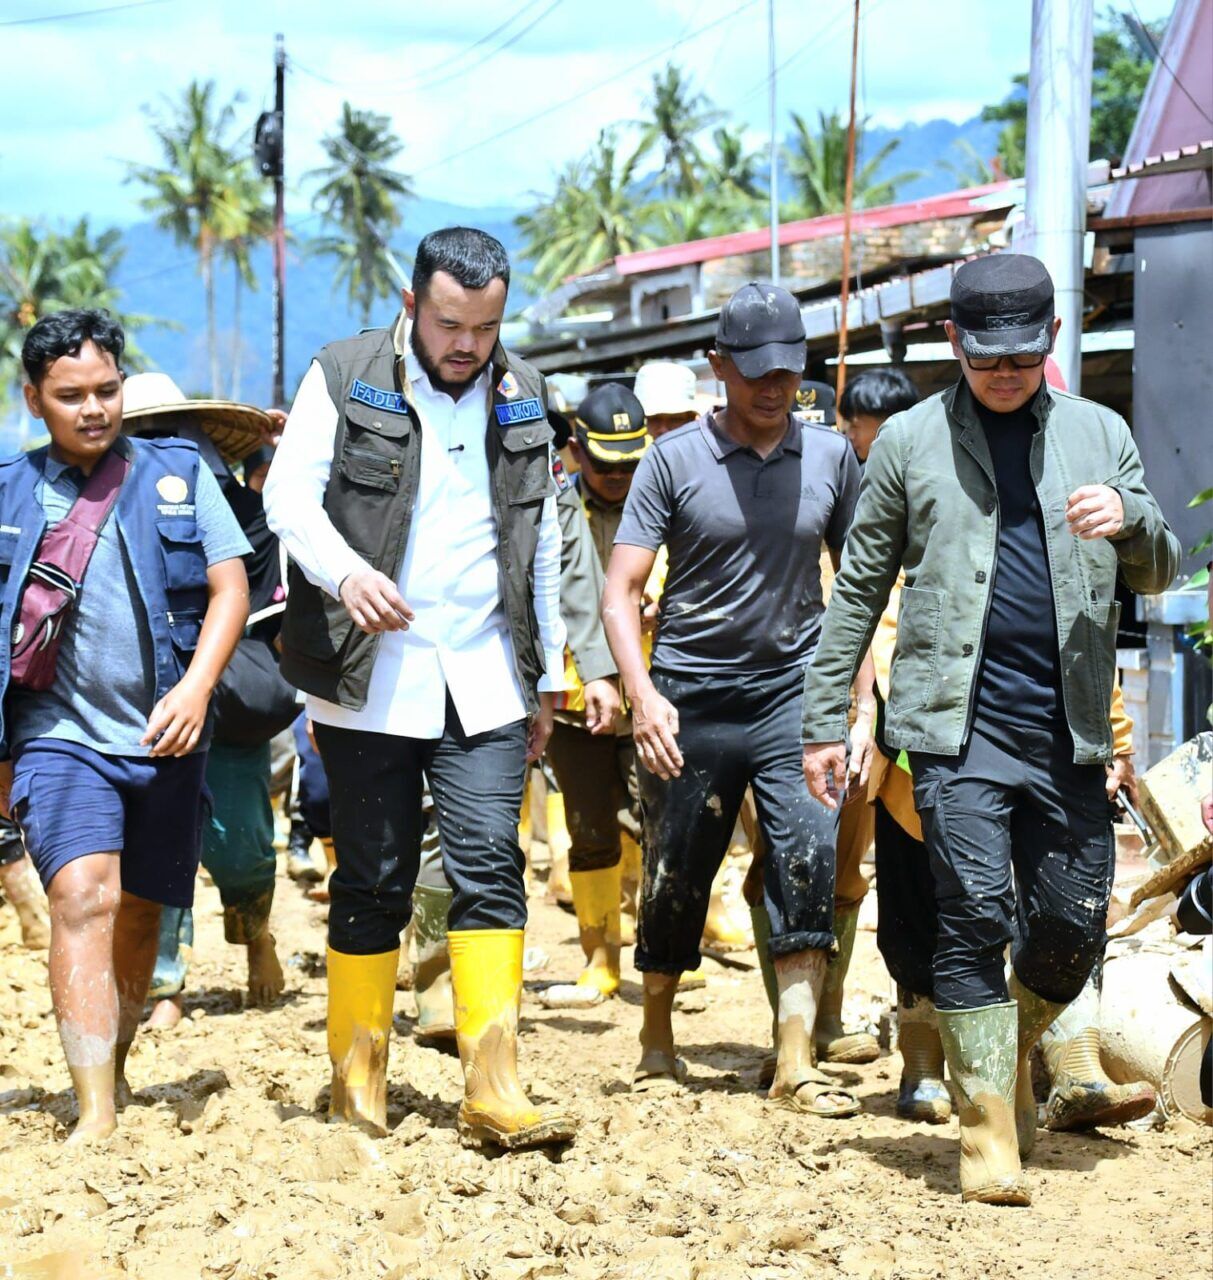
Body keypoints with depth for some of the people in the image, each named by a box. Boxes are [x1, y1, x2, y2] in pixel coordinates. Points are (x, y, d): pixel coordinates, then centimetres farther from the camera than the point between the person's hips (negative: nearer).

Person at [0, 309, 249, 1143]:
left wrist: (195, 688, -14)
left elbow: (230, 588, 2)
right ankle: (95, 1115, -24)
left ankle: (116, 1070, 35)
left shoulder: (180, 475, 5)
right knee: (83, 898, -19)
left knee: (140, 915, 12)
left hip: (165, 737, 2)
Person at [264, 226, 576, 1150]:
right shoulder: (344, 379, 0)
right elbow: (290, 492, -9)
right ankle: (358, 1070, 18)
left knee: (491, 870, -8)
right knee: (374, 881, 4)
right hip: (369, 679, -2)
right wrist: (345, 571, -29)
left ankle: (493, 1087, -9)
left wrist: (547, 679, 17)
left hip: (484, 682, 3)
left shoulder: (522, 398, 12)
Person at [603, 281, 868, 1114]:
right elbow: (622, 587, -4)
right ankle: (657, 1042, 26)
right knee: (676, 879, 6)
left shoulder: (831, 457, 5)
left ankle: (797, 1062, -12)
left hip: (794, 694, 1)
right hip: (692, 701, -1)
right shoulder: (675, 460, -3)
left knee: (812, 862, -13)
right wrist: (642, 692, -18)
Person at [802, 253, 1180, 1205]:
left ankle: (1013, 1055, 32)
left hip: (1068, 731, 3)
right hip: (959, 724, -3)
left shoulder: (1099, 433, 14)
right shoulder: (912, 440, 8)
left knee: (1074, 926, 3)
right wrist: (824, 722, 6)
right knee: (977, 915, -10)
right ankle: (990, 1134, -4)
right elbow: (860, 589, 10)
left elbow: (1159, 573, 16)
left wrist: (1131, 519, -8)